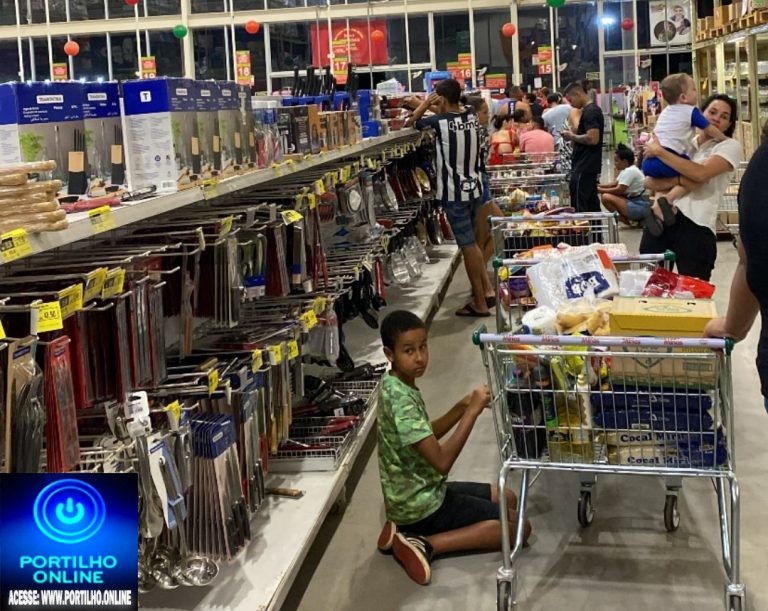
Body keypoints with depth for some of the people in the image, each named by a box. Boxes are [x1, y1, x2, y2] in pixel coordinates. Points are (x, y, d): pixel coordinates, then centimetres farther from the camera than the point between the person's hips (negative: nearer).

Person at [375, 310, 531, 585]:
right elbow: (441, 461, -30)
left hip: (422, 491, 9)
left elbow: (426, 437, 15)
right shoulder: (400, 399, -27)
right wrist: (473, 411, -26)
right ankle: (424, 544, -10)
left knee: (508, 500, 22)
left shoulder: (397, 386, 3)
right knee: (519, 526, -4)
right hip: (420, 506, -9)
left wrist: (462, 407, 0)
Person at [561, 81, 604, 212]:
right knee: (592, 204, 13)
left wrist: (572, 136, -12)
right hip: (589, 166, 10)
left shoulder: (590, 112, -15)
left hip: (584, 168, -10)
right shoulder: (592, 110, 16)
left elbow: (592, 138, -25)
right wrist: (573, 137, 10)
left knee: (579, 207, -8)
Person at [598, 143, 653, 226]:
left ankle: (627, 220, -8)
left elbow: (619, 190, -20)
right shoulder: (626, 170, 14)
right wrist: (599, 186, 2)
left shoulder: (630, 171, -16)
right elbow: (614, 184, 13)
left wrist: (601, 190, -12)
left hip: (640, 207, -11)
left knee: (606, 197, -20)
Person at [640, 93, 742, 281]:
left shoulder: (731, 146, 4)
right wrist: (679, 181, -12)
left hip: (696, 224, -4)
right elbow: (649, 181, 8)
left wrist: (660, 151, -10)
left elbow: (701, 173, -15)